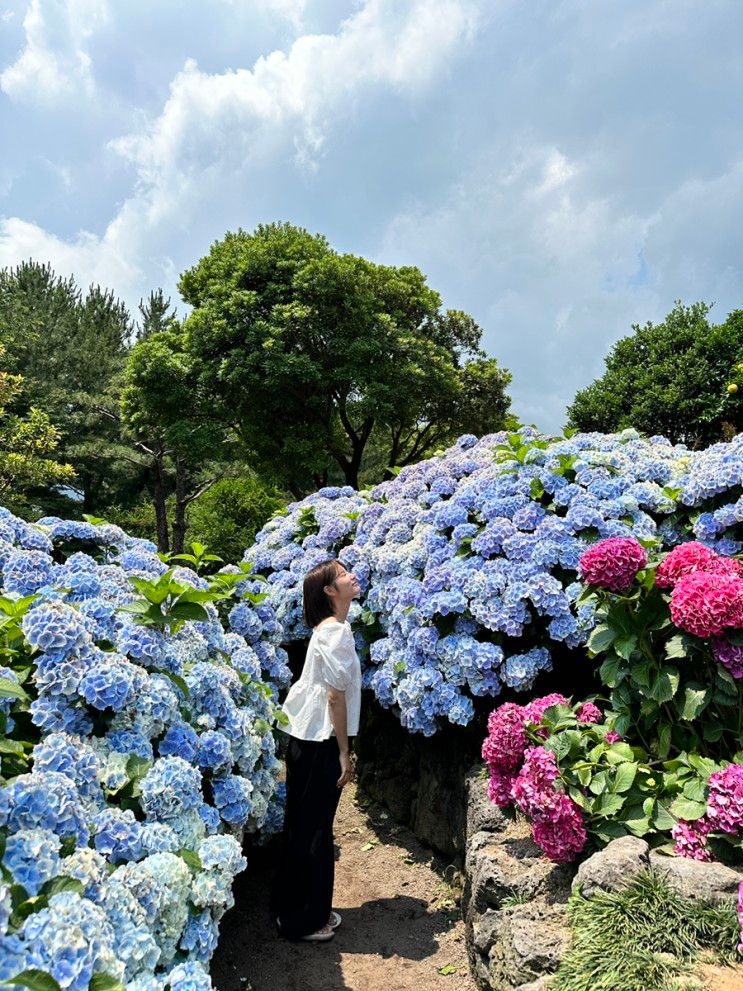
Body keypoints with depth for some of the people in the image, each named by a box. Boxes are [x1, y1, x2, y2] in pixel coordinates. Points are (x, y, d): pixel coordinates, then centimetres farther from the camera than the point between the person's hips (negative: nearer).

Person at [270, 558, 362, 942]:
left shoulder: (328, 628, 10)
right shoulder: (336, 631, -19)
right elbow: (336, 696, -20)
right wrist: (344, 753, -14)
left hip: (307, 737, 10)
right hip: (320, 741, -10)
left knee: (303, 824, 20)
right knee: (313, 828, 5)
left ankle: (294, 908, 36)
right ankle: (304, 920, 21)